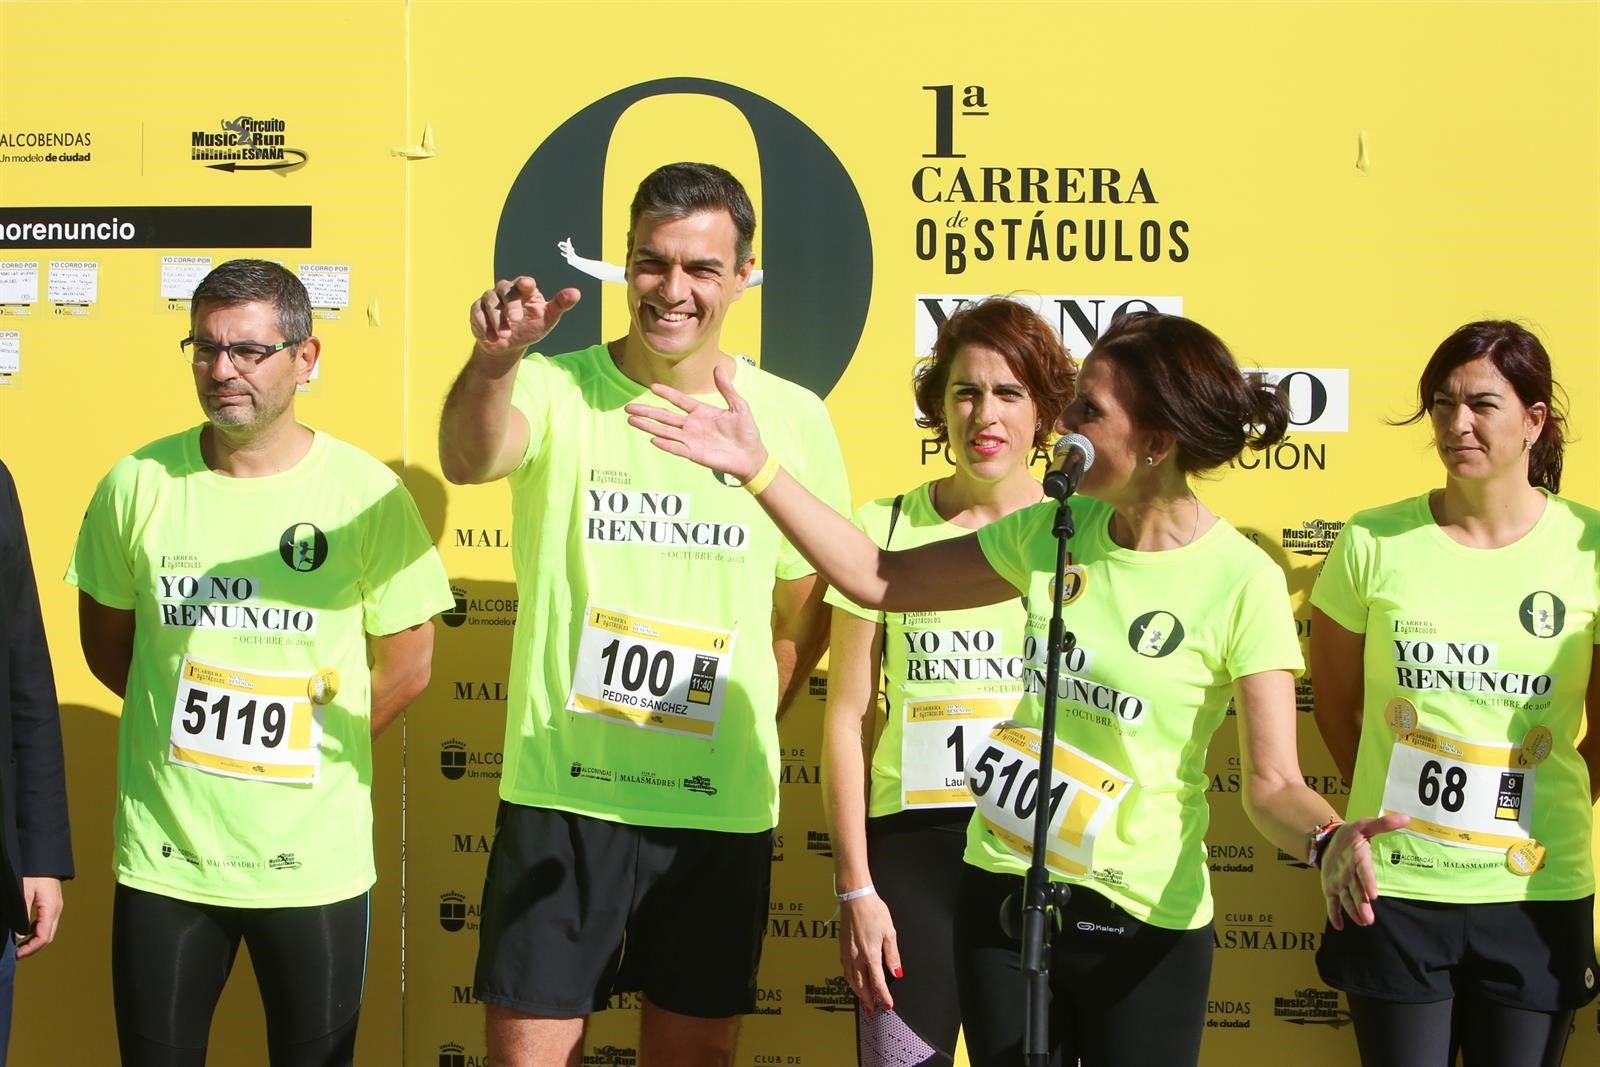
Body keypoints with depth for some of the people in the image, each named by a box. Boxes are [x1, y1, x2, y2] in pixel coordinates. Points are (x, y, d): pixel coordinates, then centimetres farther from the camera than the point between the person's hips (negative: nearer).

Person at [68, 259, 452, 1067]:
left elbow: (405, 667, 1)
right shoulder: (138, 484, -3)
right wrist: (192, 725, 5)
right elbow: (106, 642, 11)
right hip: (163, 855, 1)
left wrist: (304, 745, 1)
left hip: (315, 862, -1)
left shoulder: (365, 493, -7)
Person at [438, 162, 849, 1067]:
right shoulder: (557, 391, -5)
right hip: (562, 798, -2)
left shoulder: (795, 420, 1)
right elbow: (469, 459, -28)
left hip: (723, 813, 2)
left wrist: (741, 736, 9)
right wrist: (493, 362, -48)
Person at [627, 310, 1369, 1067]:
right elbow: (879, 578, 6)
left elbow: (1273, 786, -16)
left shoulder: (1241, 583, -15)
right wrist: (757, 467, 0)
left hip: (1143, 928, -5)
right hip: (1003, 893, 5)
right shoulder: (1050, 531, 0)